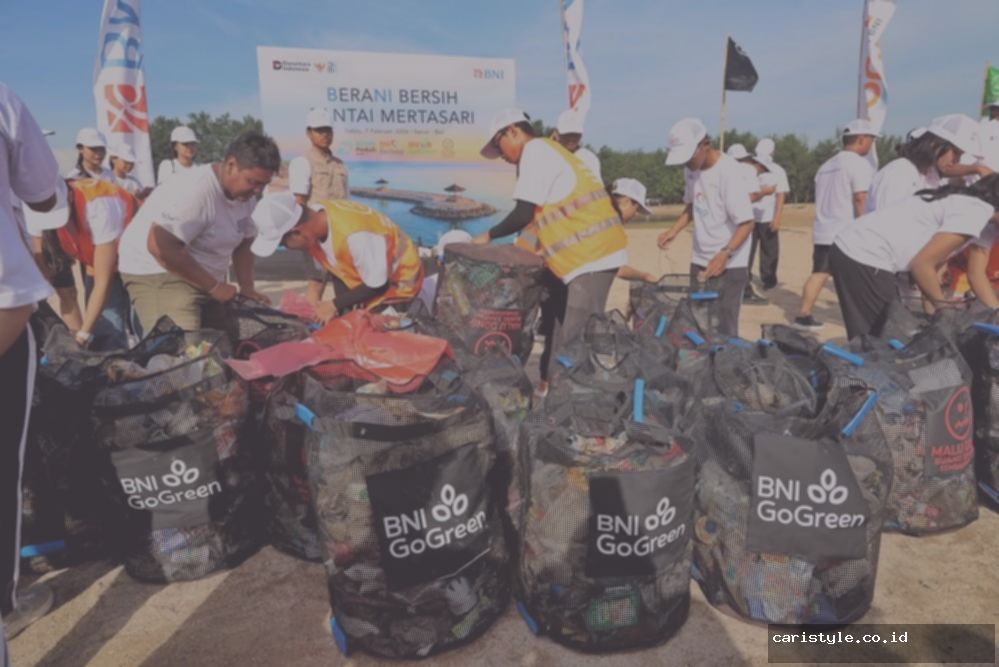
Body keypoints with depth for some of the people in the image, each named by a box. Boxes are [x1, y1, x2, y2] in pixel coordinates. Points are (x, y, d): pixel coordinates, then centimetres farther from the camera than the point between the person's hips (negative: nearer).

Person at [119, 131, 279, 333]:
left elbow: (242, 244, 13)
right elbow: (160, 247, -30)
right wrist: (214, 286, -23)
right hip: (158, 274, -8)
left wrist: (247, 287, -2)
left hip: (203, 280, 8)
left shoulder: (245, 195, 2)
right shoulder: (195, 190, -24)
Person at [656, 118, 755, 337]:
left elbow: (746, 223, -19)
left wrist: (725, 254, -33)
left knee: (724, 329, -8)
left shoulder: (730, 171, -18)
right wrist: (673, 231, 3)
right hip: (700, 260, 7)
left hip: (730, 264, -7)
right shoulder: (691, 169, 4)